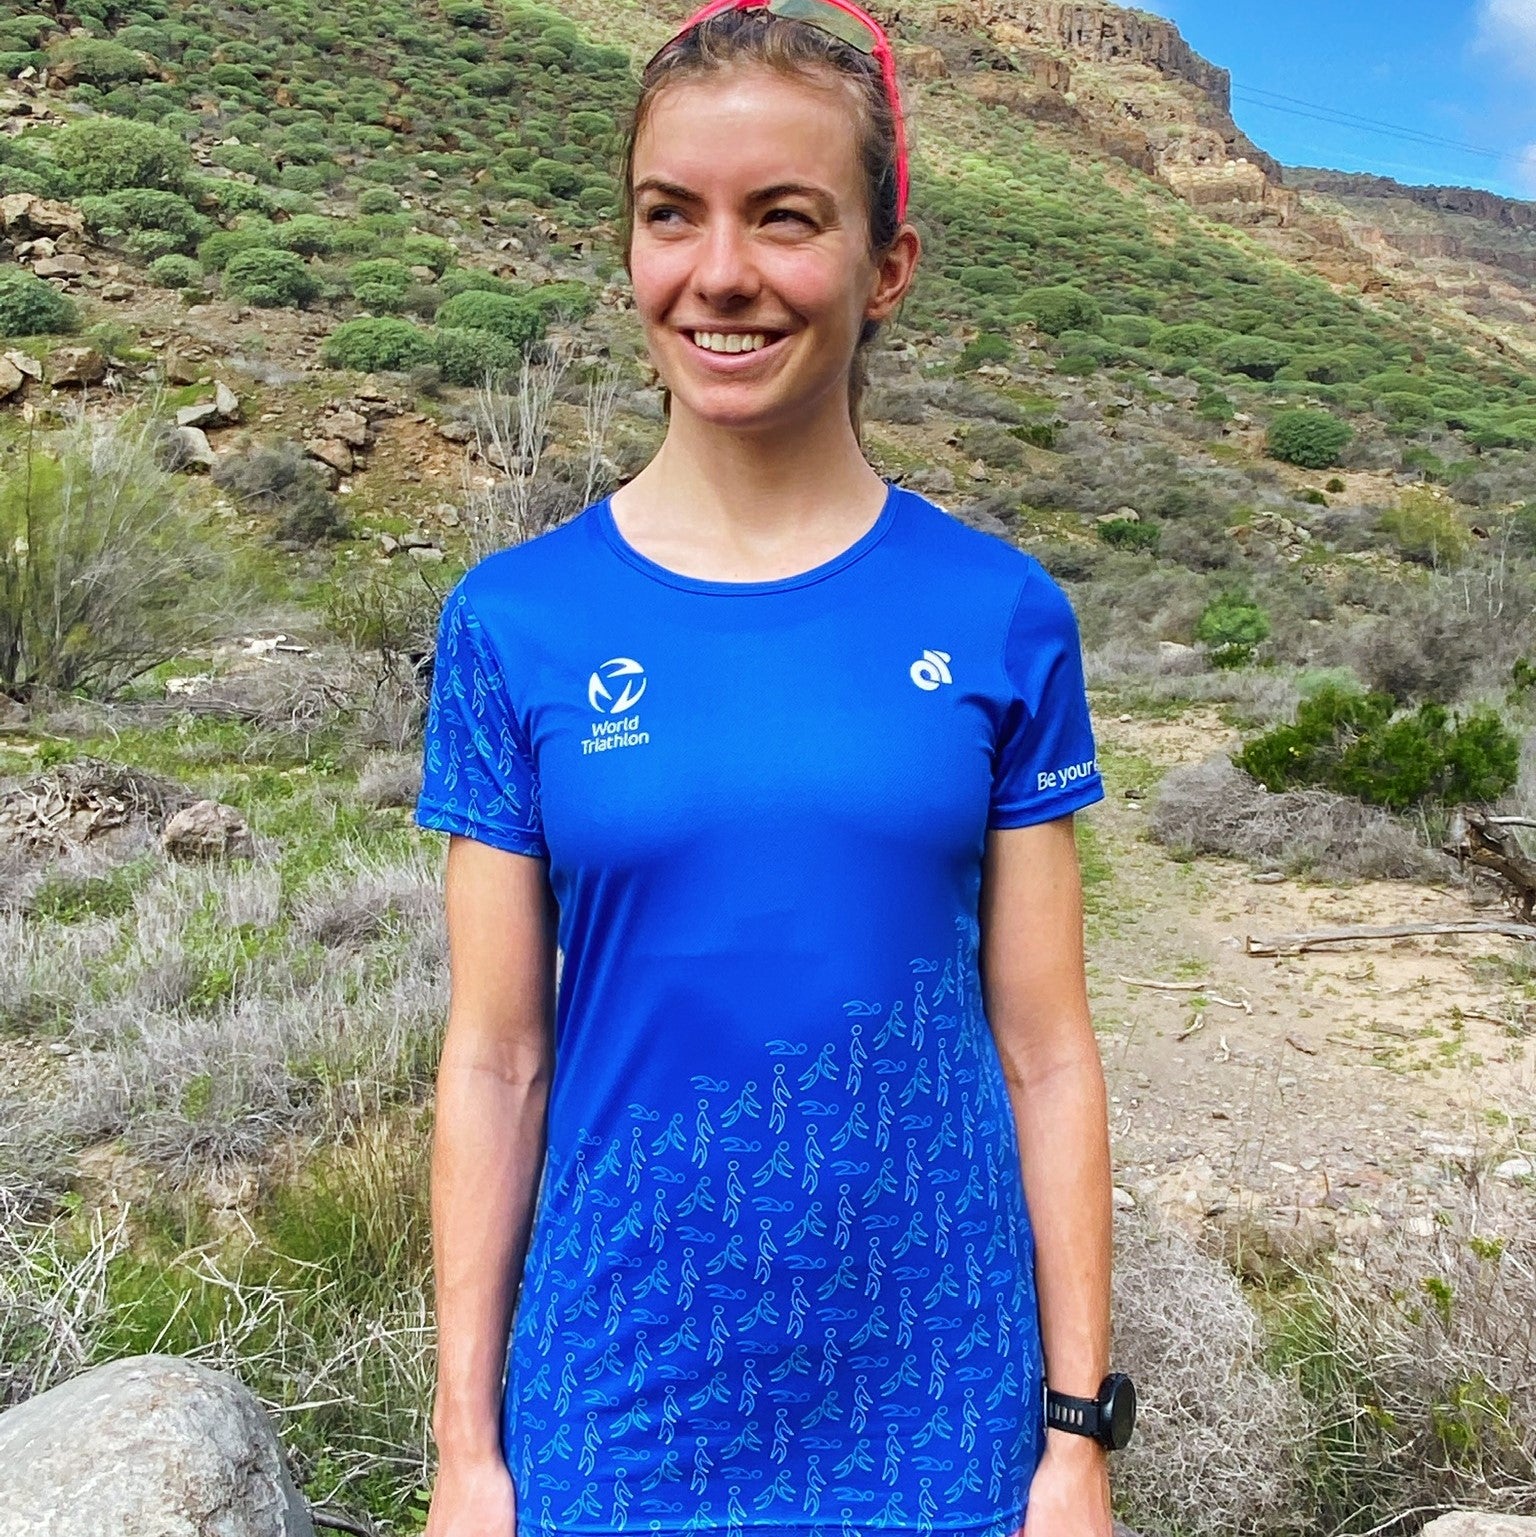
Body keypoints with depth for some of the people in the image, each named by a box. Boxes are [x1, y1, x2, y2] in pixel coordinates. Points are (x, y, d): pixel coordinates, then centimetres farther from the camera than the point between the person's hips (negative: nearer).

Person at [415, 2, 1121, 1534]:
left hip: (936, 1391, 1)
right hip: (620, 1397, 0)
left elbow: (1044, 1049, -3)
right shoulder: (516, 621, -6)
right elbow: (495, 1061, -3)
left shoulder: (1000, 616, -5)